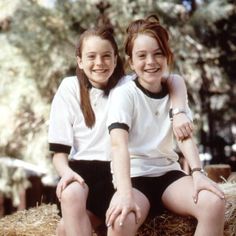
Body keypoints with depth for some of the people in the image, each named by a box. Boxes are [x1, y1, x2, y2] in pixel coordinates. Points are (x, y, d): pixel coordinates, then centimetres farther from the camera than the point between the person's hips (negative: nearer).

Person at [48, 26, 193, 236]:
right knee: (71, 195, -36)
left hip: (117, 172, -1)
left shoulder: (127, 86, 2)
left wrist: (179, 113, -24)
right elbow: (59, 149, 0)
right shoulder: (69, 89, 2)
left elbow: (175, 81, -5)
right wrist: (66, 172, -21)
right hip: (81, 169, 1)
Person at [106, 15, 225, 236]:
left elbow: (185, 136, -6)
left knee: (214, 202, -25)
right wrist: (125, 194, -39)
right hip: (133, 176, -4)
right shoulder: (123, 94, -7)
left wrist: (197, 173, -27)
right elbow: (119, 144, -22)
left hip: (168, 173, 4)